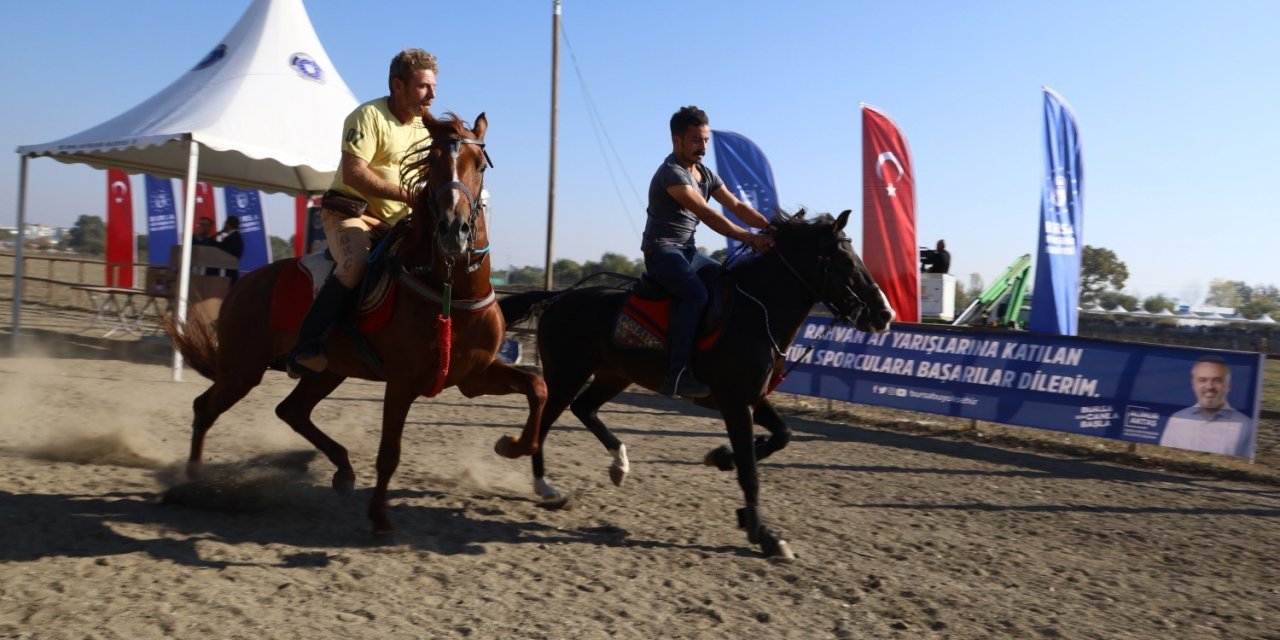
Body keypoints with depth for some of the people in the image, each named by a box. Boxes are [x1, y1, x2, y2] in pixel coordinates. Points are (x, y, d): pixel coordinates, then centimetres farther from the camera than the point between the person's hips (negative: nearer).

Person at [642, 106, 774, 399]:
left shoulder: (706, 174, 12)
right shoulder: (671, 173, -16)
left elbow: (736, 206, 4)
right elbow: (707, 214, -26)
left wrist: (770, 227, -12)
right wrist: (749, 238, -31)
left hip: (687, 251, 9)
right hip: (662, 250, -9)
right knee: (696, 293, -31)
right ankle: (677, 374, -34)